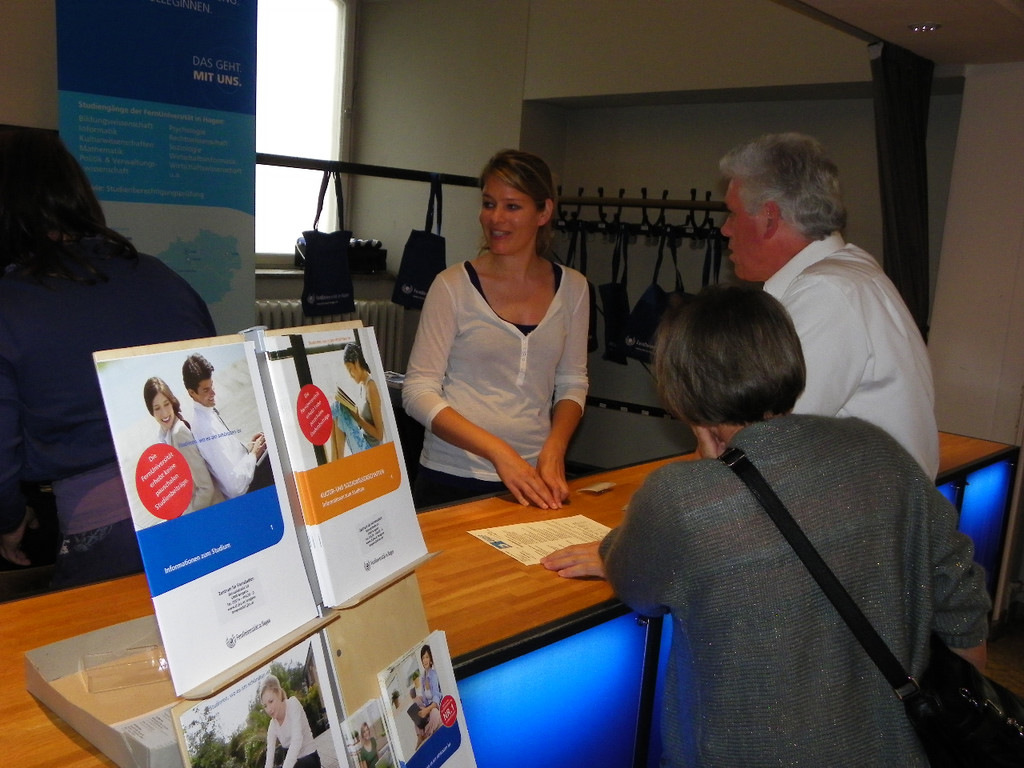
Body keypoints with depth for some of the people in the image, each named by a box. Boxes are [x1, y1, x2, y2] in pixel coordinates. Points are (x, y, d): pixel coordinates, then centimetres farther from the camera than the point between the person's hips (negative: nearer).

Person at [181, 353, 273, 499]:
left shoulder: (208, 412, 0)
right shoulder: (206, 428, -28)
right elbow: (235, 484, -28)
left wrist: (247, 447, 3)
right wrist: (253, 454, -16)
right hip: (244, 492, -8)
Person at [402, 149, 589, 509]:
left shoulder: (572, 288, 3)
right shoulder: (454, 286, -8)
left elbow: (572, 383, 9)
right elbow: (418, 391, -10)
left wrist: (553, 450, -9)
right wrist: (498, 451, -19)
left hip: (536, 480, 3)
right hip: (453, 481, -2)